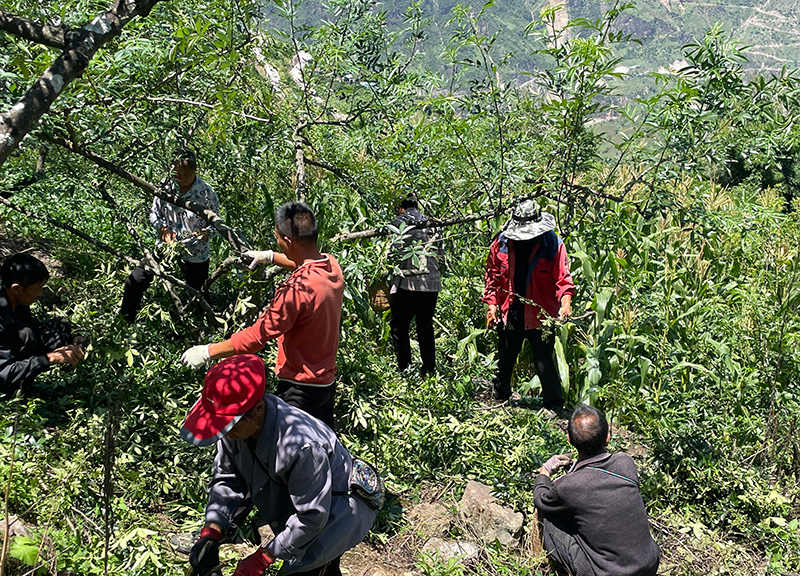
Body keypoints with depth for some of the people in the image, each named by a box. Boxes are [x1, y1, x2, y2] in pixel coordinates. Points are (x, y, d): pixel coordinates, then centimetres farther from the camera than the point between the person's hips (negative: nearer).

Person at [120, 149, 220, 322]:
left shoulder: (207, 192, -13)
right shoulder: (166, 186, -5)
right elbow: (154, 212, 6)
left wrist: (205, 232, -29)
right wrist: (162, 228, -14)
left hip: (195, 255, -3)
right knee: (134, 282, 0)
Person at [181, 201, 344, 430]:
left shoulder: (296, 289, -29)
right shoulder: (331, 264, -2)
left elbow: (256, 336, -24)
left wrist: (207, 351, -14)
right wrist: (270, 256, 28)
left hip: (299, 389, -9)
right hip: (327, 382, 9)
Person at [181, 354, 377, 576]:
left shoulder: (300, 445, -42)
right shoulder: (236, 425, -21)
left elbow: (311, 517, -32)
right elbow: (226, 479, -6)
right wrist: (210, 534, -18)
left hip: (337, 507, -7)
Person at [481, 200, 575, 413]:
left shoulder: (553, 244, -11)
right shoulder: (502, 243, -3)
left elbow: (562, 278, -11)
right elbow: (493, 275, 7)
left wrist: (565, 303, -27)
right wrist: (492, 303, 1)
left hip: (541, 316, -3)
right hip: (510, 314, 3)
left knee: (545, 362, -3)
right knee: (505, 360, 21)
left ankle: (553, 405, 12)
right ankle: (500, 394, 45)